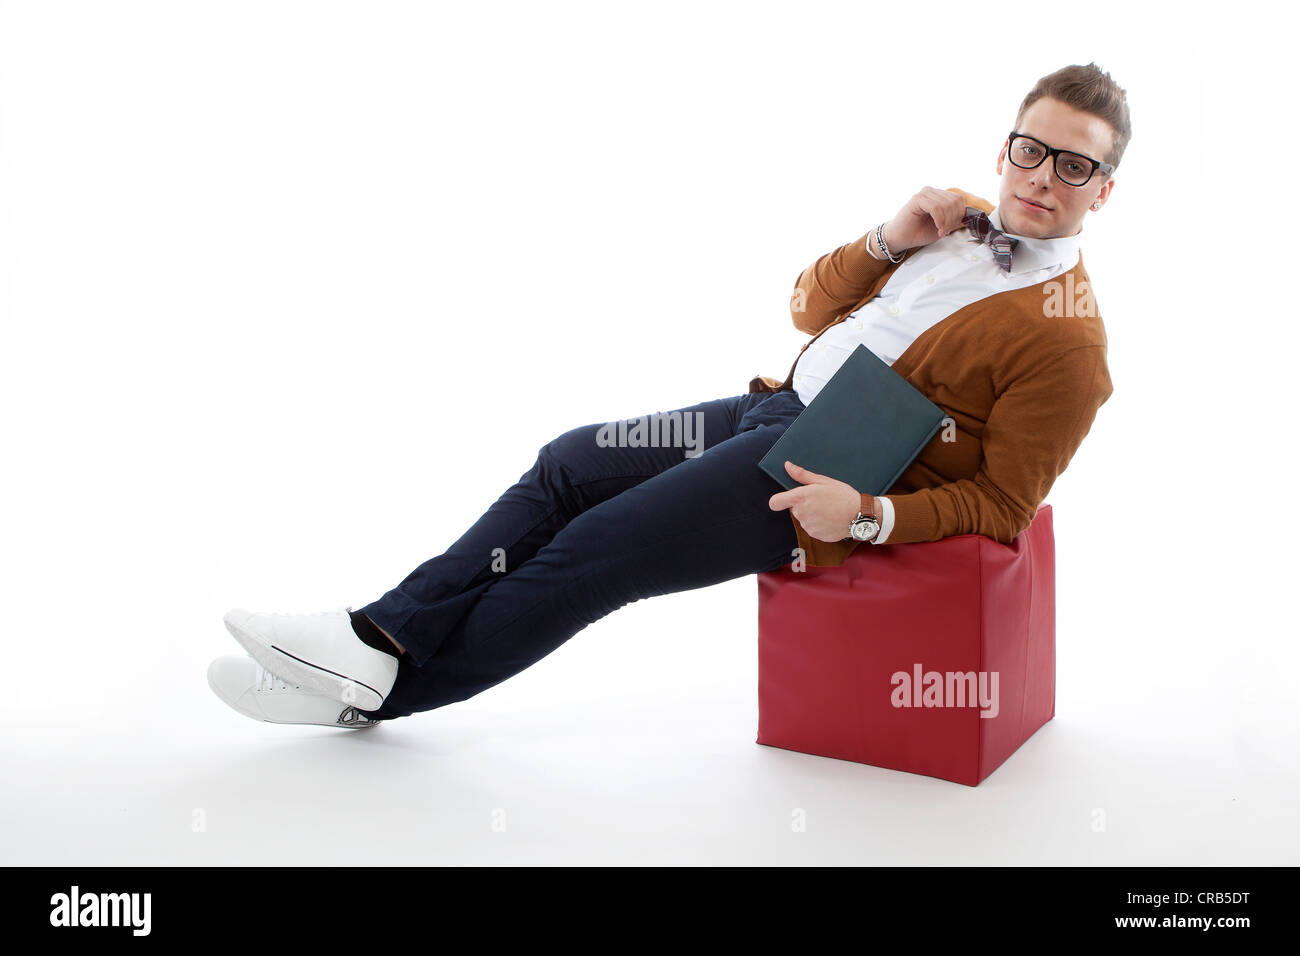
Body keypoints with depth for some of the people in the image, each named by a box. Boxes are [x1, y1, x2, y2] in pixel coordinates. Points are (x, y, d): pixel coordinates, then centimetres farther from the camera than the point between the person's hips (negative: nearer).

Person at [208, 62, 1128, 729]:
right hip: (772, 407, 8)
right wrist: (888, 241, -2)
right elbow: (811, 307, 16)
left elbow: (1000, 503, -11)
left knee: (594, 555, -11)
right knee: (569, 465, -1)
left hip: (828, 478, -8)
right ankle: (382, 634, 0)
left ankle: (381, 688, 2)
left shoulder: (1066, 338, -9)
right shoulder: (961, 221, 14)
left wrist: (868, 515, -24)